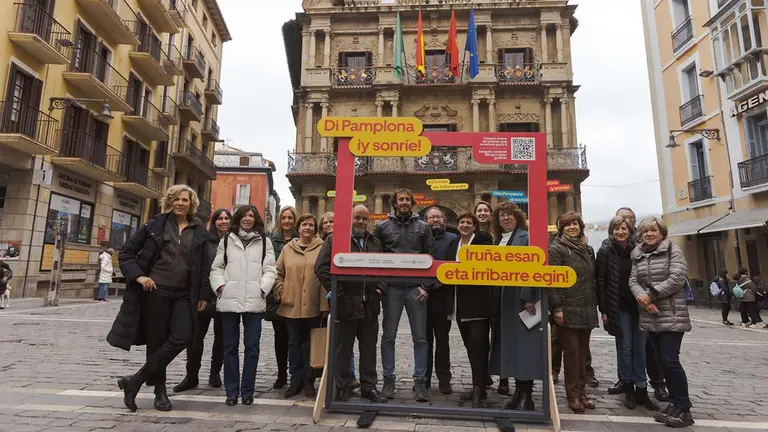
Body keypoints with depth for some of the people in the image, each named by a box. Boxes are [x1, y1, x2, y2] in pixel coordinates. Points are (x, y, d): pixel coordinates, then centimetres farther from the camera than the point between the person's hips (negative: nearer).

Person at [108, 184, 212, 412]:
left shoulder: (199, 231, 7)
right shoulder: (155, 225, 2)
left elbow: (205, 265, 9)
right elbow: (126, 252, 6)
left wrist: (204, 294, 4)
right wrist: (138, 276, -9)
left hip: (184, 294, 2)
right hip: (156, 290, -1)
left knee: (182, 338, -12)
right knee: (156, 340, 3)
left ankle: (135, 380, 1)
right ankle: (160, 390, 19)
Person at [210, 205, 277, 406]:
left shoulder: (265, 242, 8)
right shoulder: (226, 240, 12)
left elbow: (270, 270, 3)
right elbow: (216, 267, 10)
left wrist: (262, 289, -10)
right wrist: (220, 286, -5)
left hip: (254, 301, -1)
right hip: (229, 300, 1)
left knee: (252, 346, 3)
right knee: (230, 346, 8)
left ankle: (247, 391, 14)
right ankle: (231, 391, 18)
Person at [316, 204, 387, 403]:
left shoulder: (375, 243, 15)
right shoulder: (334, 240, -1)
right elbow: (321, 267, -9)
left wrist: (379, 289, 5)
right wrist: (337, 292, -12)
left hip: (370, 304, 5)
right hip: (345, 303, -4)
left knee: (369, 348, 12)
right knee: (342, 349, 6)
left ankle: (369, 386, 25)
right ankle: (342, 387, 20)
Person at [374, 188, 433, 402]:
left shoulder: (423, 227, 7)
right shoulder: (382, 227, 6)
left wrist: (426, 286, -4)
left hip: (415, 287, 0)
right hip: (391, 287, 0)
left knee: (420, 337, 4)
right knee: (388, 336, 7)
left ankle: (420, 382, 14)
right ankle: (388, 380, 19)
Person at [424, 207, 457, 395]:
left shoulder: (453, 239, 5)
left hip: (443, 296, -1)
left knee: (442, 340, 7)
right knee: (425, 340, 9)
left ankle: (444, 379, 16)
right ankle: (424, 378, 19)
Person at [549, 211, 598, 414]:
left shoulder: (588, 249, 12)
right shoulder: (556, 249, -7)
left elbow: (593, 279, 17)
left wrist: (596, 305, 14)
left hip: (587, 310, 6)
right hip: (568, 310, -6)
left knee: (582, 352, 12)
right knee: (571, 352, 1)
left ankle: (582, 392, 23)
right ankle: (573, 395, 12)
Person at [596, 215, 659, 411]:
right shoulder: (605, 252, -3)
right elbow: (600, 281, -4)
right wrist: (603, 310, -8)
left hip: (639, 305, 3)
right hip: (619, 307, -3)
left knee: (640, 349, 7)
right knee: (625, 349, 5)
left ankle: (641, 390, 15)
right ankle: (629, 389, 16)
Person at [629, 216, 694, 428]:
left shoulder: (673, 250, -3)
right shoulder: (637, 255, 11)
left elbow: (677, 279, -14)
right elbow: (633, 281, 3)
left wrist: (651, 295, -15)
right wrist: (642, 298, -16)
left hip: (672, 315, -5)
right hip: (650, 317, 5)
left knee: (670, 360, -9)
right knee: (662, 361, 11)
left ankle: (683, 409, 5)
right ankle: (675, 403, 23)